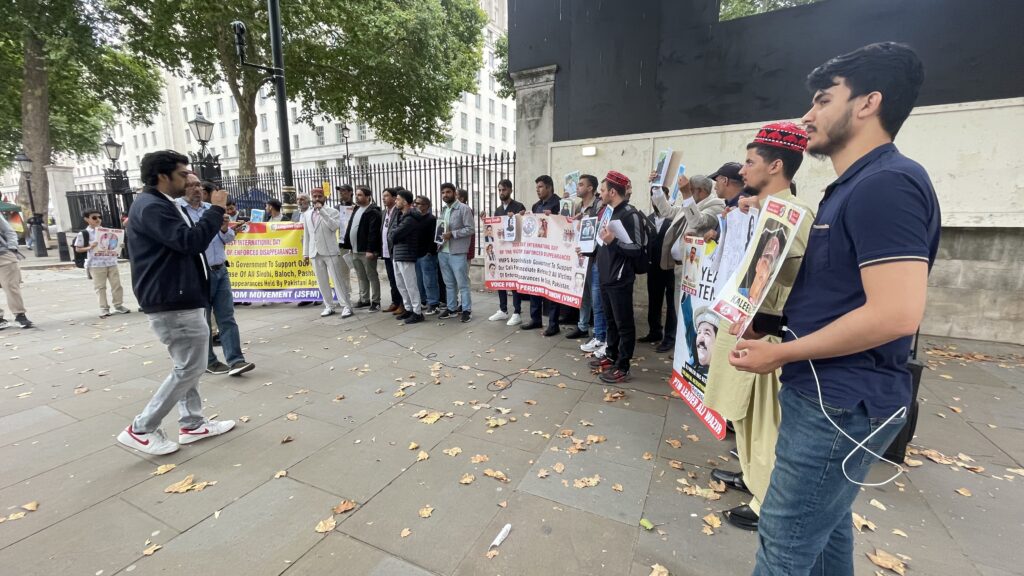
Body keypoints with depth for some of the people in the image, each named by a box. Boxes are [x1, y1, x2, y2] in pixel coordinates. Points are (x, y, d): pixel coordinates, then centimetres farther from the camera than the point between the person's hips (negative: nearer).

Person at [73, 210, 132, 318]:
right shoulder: (83, 233, -2)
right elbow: (78, 249, 0)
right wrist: (89, 247, -18)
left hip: (111, 262, 3)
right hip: (96, 264, -3)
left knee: (116, 284, 6)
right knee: (100, 287, 3)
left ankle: (118, 305, 17)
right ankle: (104, 308, 9)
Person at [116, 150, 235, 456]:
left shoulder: (163, 204, 17)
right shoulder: (151, 207, -17)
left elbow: (185, 241, 19)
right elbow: (190, 241, -27)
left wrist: (215, 218, 5)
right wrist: (216, 209, -18)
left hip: (180, 298, 11)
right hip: (172, 301, -11)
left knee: (186, 365, 16)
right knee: (189, 367, -4)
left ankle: (192, 424, 26)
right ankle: (141, 429, 8)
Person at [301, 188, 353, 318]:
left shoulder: (332, 211, -1)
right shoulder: (307, 214, 13)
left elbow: (334, 226, -20)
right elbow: (306, 235, 15)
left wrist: (322, 211, -18)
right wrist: (305, 253, 13)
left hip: (330, 251, -5)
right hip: (315, 253, 5)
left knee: (337, 279, -5)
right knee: (322, 281, 8)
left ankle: (346, 306, -2)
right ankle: (329, 306, 16)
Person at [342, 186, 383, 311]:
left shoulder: (373, 212, -12)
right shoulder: (356, 209, 17)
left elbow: (374, 233, -20)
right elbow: (350, 228, 20)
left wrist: (371, 250, -24)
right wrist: (348, 245, 15)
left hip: (366, 251, -9)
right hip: (355, 251, 9)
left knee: (372, 277, 0)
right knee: (361, 277, 16)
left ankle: (375, 301, 7)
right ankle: (364, 299, 26)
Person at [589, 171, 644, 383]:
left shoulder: (630, 214, -13)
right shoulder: (611, 212, 13)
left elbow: (638, 249, -18)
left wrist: (613, 241, -26)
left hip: (620, 279, -9)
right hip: (606, 276, 9)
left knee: (624, 324, 1)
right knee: (610, 320, 18)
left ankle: (622, 368, 9)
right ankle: (611, 357, 31)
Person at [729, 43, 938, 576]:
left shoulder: (887, 183, -18)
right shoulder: (856, 186, 14)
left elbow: (896, 312, -25)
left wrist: (781, 354, -18)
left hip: (840, 402, -10)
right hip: (832, 395, 10)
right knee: (824, 524, 24)